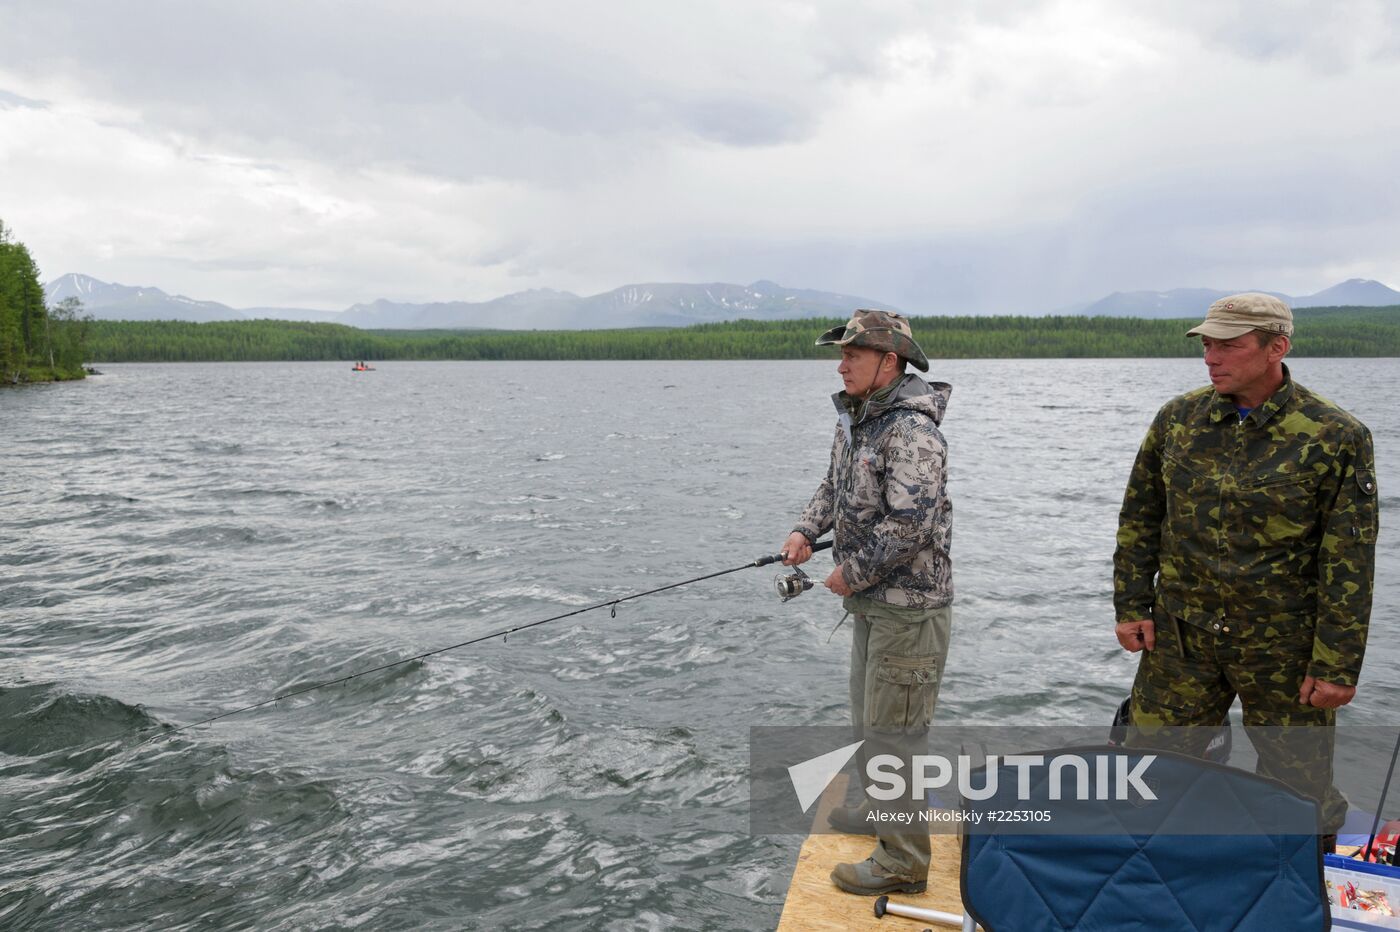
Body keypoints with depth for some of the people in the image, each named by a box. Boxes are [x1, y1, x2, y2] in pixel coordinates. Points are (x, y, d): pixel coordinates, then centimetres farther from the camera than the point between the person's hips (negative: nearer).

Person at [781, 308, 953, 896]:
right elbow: (836, 484, 21)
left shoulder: (911, 431, -23)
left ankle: (902, 863, 12)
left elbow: (908, 525, -30)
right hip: (872, 603, 10)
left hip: (908, 608, -10)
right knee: (867, 720, 24)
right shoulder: (854, 419, 8)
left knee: (891, 734, -2)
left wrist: (851, 573, -18)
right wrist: (806, 529, 4)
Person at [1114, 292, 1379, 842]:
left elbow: (1349, 562, -9)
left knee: (1296, 779, 10)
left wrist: (1337, 664, -11)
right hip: (1179, 636, 3)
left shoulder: (1336, 437, -9)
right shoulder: (1178, 419, 1)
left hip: (1282, 646, -3)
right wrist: (1131, 606, 3)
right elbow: (1139, 518, 8)